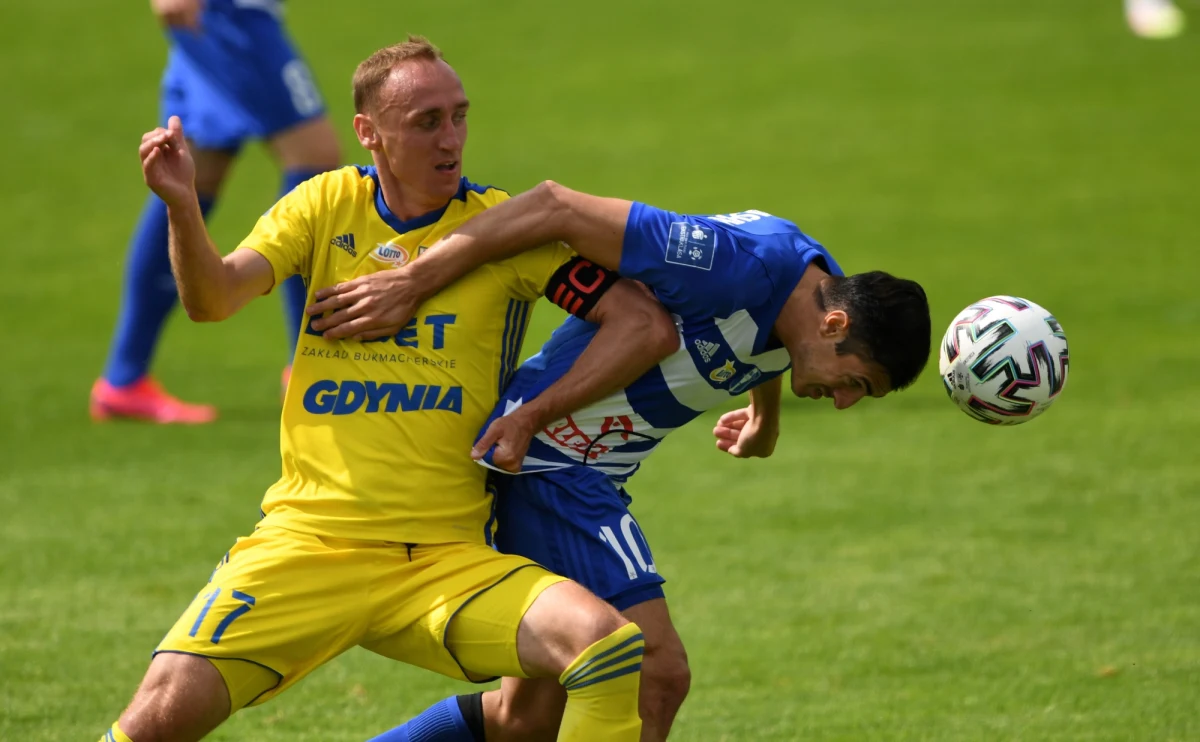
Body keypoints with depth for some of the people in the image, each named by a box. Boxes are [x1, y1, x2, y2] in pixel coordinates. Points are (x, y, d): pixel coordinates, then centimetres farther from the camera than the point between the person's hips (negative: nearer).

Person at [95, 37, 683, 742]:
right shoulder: (328, 205, 7)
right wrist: (182, 205, -24)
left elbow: (649, 325, -3)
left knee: (608, 642, -27)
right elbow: (212, 299, -6)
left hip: (449, 560, 0)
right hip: (307, 543, 1)